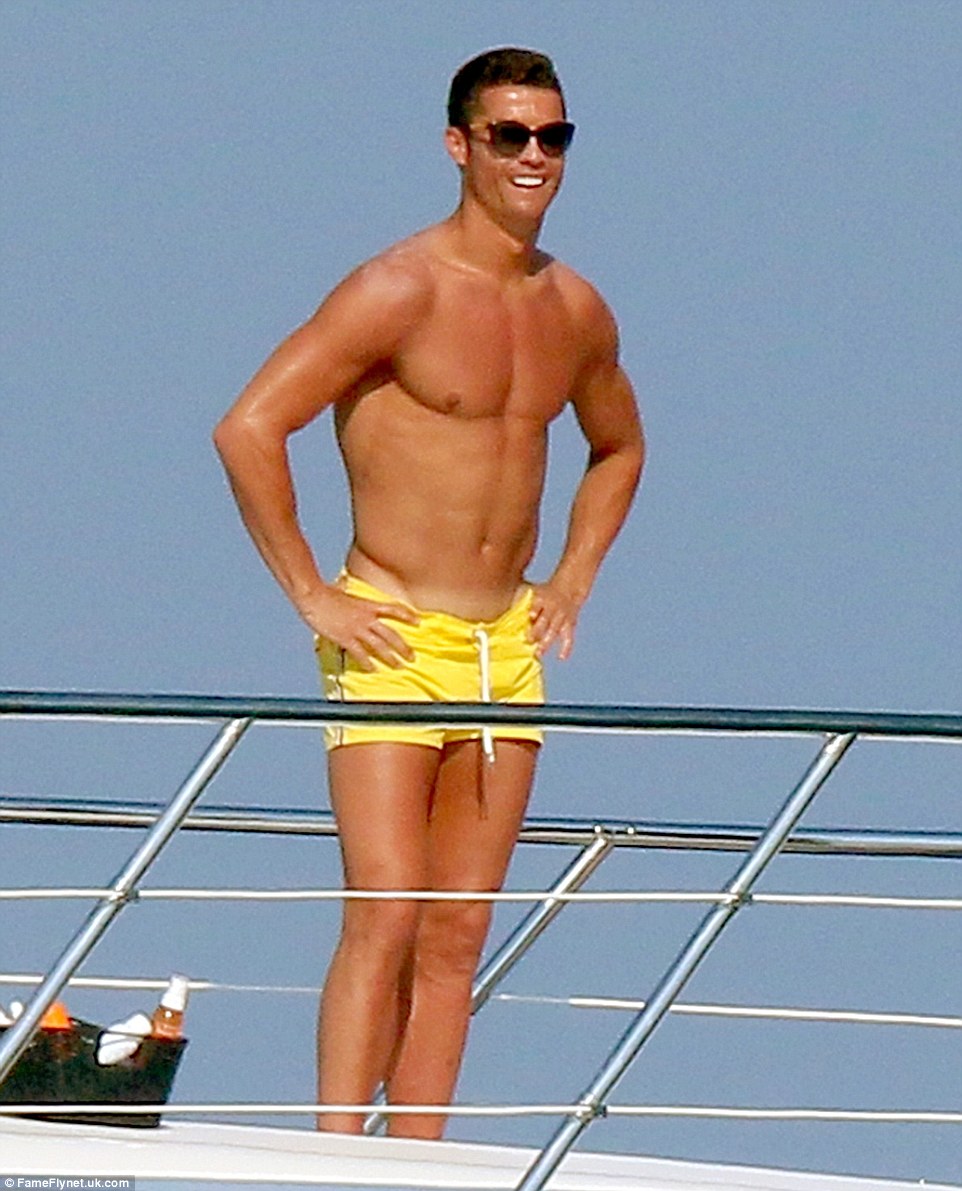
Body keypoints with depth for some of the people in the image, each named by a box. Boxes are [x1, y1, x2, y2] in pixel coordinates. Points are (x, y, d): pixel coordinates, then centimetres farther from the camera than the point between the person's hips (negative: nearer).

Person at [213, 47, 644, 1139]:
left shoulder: (575, 312, 10)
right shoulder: (400, 292, -11)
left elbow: (617, 446, 31)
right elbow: (248, 430, -16)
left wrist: (571, 582, 17)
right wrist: (312, 598, -14)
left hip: (508, 649, 6)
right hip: (393, 643, -6)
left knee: (457, 938, 4)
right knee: (384, 919, -14)